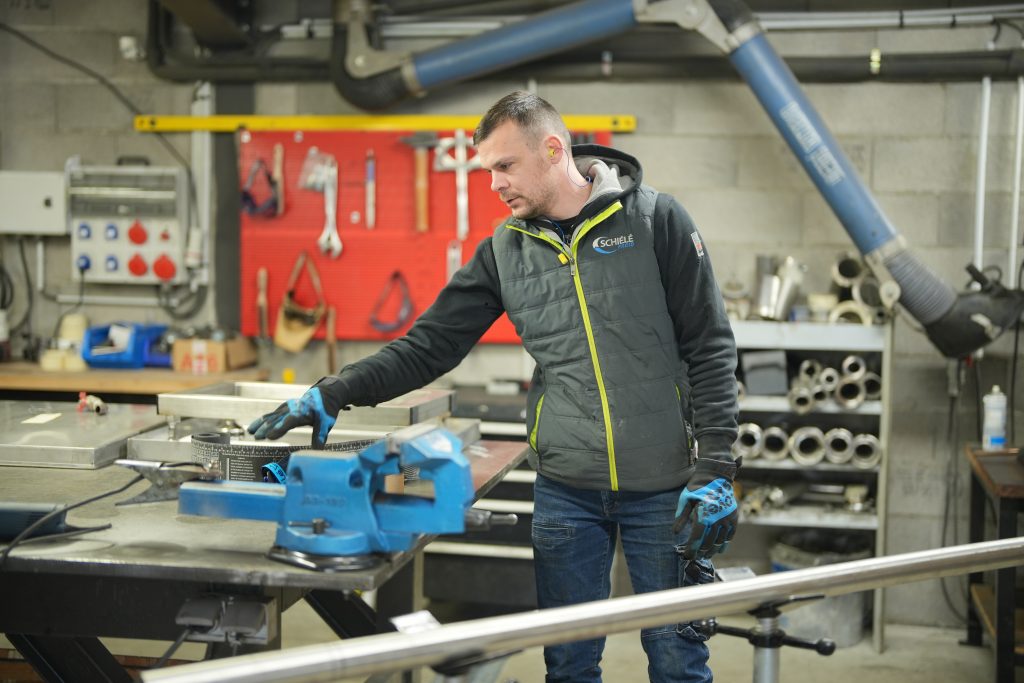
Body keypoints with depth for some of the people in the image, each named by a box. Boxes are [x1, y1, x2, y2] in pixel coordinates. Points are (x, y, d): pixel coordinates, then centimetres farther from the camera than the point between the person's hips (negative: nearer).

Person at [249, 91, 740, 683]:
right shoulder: (505, 250, 5)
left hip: (663, 485, -3)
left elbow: (710, 349, -6)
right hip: (565, 488, 3)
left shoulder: (655, 219, -6)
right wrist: (335, 393, -7)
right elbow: (431, 344, 3)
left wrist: (715, 468, -11)